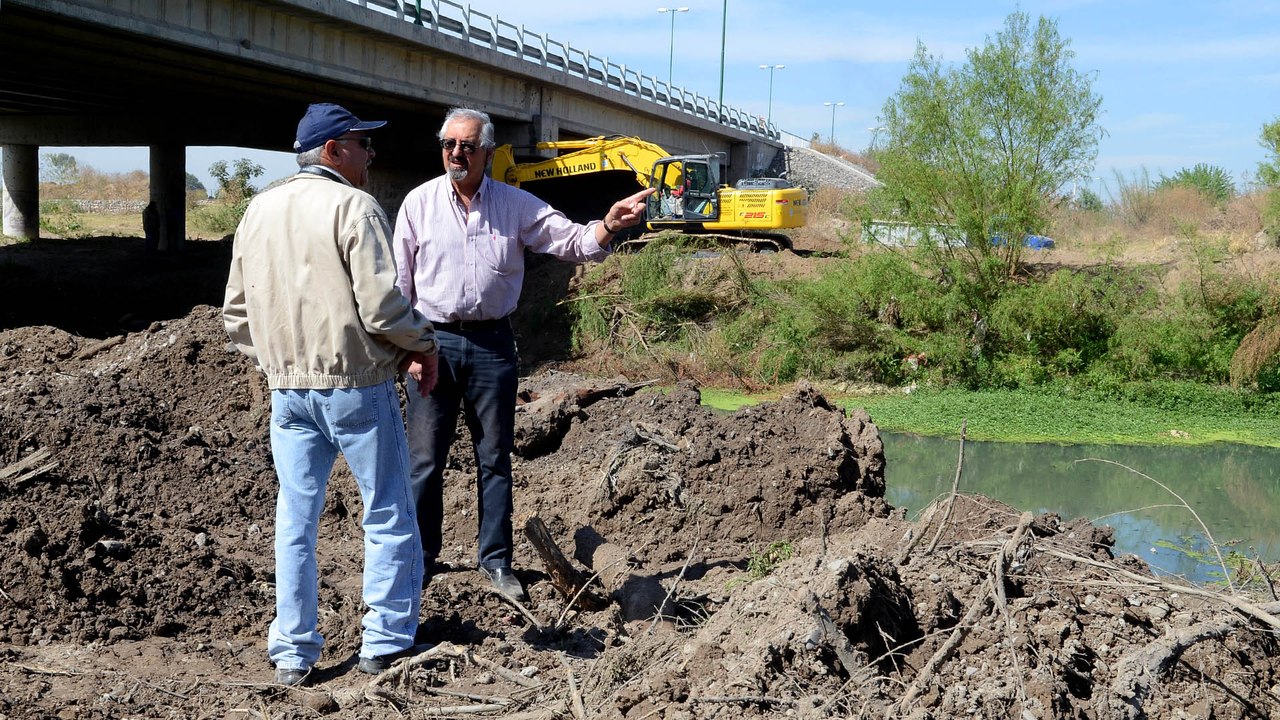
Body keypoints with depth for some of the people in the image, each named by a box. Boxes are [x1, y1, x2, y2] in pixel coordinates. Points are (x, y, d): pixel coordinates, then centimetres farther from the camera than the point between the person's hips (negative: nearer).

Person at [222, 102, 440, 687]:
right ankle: (385, 643, 12)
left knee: (295, 519, 11)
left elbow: (236, 313, 13)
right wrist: (423, 345, -1)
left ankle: (292, 652, 16)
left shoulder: (258, 211, 10)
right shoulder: (352, 207, -11)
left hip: (287, 389, 6)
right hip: (355, 383, -6)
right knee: (389, 516, 7)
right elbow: (382, 306, -18)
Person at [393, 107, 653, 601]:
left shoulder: (516, 205, 4)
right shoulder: (420, 202, 2)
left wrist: (607, 226, -20)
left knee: (495, 458, 7)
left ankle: (495, 559, 18)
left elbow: (571, 241, 1)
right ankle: (419, 557, 16)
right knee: (425, 458, 3)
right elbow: (400, 278, 4)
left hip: (492, 342, 1)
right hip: (434, 340, -1)